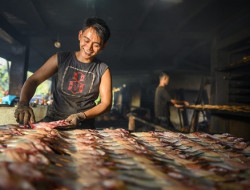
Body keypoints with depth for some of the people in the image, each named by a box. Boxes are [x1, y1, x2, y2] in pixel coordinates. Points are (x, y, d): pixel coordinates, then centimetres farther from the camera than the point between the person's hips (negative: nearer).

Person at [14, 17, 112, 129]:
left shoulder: (103, 70, 2)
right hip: (52, 120, 1)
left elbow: (106, 104, 0)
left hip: (83, 128, -1)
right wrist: (23, 104, -16)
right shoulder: (60, 59, 5)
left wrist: (80, 116, -16)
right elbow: (33, 81, 3)